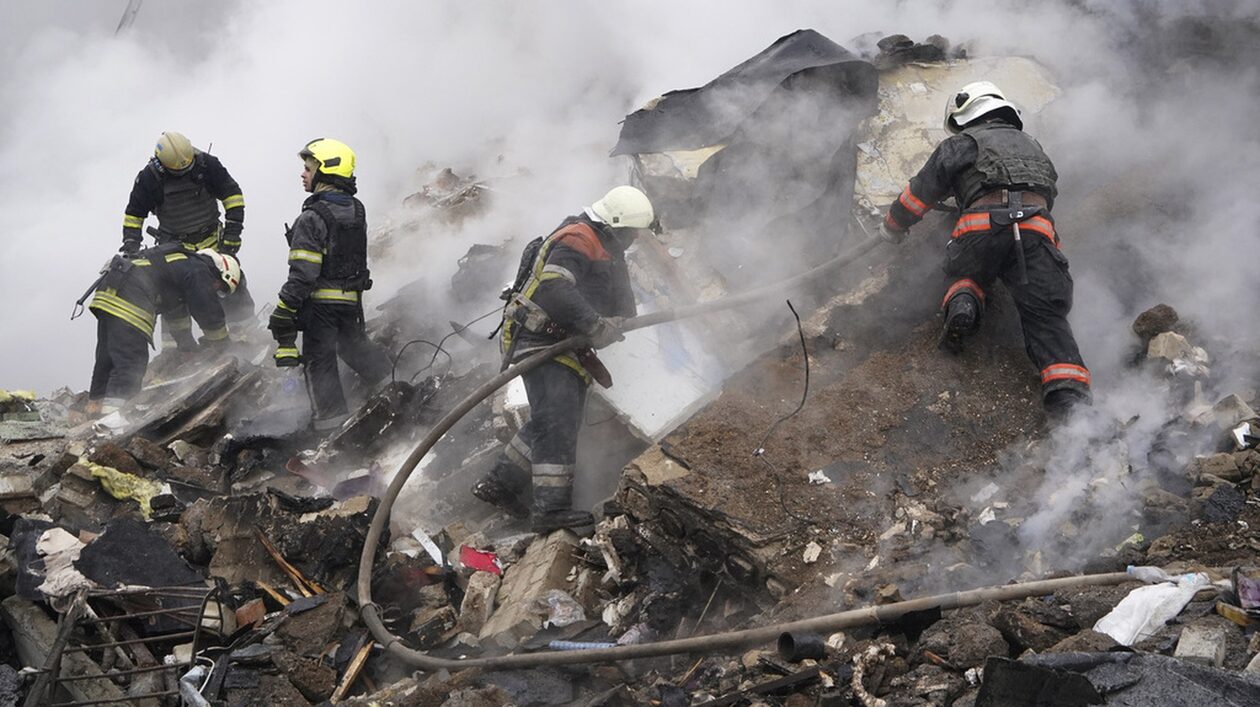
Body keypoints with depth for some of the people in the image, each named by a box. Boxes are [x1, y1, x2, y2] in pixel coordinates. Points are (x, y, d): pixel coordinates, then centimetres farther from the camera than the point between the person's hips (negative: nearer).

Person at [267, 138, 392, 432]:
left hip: (321, 299, -7)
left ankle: (331, 415, 9)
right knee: (355, 345, 25)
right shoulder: (356, 210, 4)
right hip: (352, 297, 7)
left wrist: (283, 312, -18)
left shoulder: (313, 217, -20)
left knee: (319, 358, 6)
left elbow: (303, 272, -23)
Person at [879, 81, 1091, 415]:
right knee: (1046, 316, -5)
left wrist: (891, 229, 41)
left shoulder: (959, 145, 23)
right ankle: (1070, 394, -28)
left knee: (965, 275, 28)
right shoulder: (1032, 145, 37)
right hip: (1037, 228, 2)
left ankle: (962, 304, -8)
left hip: (981, 226, -2)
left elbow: (918, 194, 26)